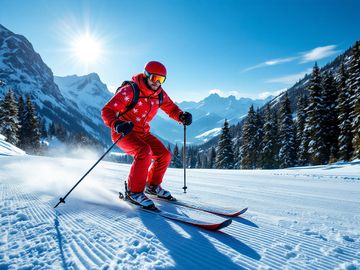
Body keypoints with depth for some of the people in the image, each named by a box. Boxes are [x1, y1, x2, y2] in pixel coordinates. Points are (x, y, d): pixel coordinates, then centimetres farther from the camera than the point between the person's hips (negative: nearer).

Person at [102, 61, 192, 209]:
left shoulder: (160, 94, -2)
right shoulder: (130, 91, -21)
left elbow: (171, 108, 12)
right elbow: (107, 110, -24)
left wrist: (181, 116, -12)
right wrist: (117, 125, -46)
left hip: (143, 133, 7)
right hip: (122, 133, -7)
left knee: (164, 155, -1)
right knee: (144, 152, -32)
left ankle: (152, 185, 20)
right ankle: (134, 192, -17)